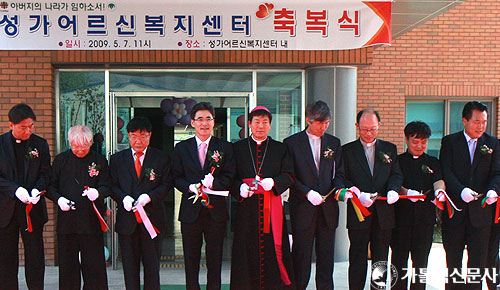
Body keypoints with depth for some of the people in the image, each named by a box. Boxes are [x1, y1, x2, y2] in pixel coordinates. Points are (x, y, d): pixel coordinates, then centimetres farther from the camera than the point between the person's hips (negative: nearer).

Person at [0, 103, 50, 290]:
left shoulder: (40, 144, 3)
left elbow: (45, 174, 4)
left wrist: (37, 189, -15)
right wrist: (15, 189, -18)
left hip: (33, 208, 0)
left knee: (35, 256, 5)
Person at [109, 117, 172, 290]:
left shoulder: (162, 158, 4)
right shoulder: (117, 159, 9)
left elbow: (166, 184, -1)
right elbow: (112, 186, 6)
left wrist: (149, 196, -16)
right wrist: (123, 198, -14)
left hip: (152, 218, -1)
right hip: (127, 220, 1)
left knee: (152, 265, 6)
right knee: (129, 265, 9)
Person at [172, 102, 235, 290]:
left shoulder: (225, 147, 5)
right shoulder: (181, 148, 8)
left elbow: (229, 177, 0)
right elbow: (176, 177, 4)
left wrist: (213, 183, -18)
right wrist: (190, 187, -15)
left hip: (216, 211, 0)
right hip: (190, 211, 1)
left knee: (215, 259, 7)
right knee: (191, 259, 8)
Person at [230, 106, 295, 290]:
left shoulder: (280, 149, 12)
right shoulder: (238, 148, 11)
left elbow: (288, 176, 3)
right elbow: (231, 177, 6)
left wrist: (273, 182, -17)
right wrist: (240, 187, -14)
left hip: (272, 207, 0)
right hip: (246, 207, 0)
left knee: (272, 250, -3)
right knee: (247, 251, -2)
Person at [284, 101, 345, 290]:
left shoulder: (334, 143, 11)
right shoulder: (292, 143, -1)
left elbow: (339, 173, 13)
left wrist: (339, 188, -7)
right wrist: (308, 193, -16)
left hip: (328, 209, 4)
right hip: (302, 209, -3)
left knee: (326, 256, 9)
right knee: (301, 255, 3)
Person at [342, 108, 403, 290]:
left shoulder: (390, 149, 11)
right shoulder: (347, 150, 4)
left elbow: (396, 175, 6)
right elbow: (343, 179, -1)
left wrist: (393, 190, -15)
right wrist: (358, 195, -18)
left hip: (384, 214, 2)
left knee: (381, 260, 9)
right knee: (357, 259, 5)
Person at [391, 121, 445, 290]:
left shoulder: (432, 162, 14)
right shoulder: (398, 161, 8)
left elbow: (438, 180, -3)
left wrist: (439, 191, -26)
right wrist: (407, 192, -24)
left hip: (425, 215, 2)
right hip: (401, 214, -1)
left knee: (421, 259, 5)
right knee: (399, 257, 2)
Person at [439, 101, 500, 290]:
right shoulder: (449, 141, 1)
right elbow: (446, 172, -8)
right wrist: (461, 191, -24)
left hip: (480, 210, 1)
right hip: (455, 209, -1)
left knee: (478, 258, 5)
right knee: (453, 258, 12)